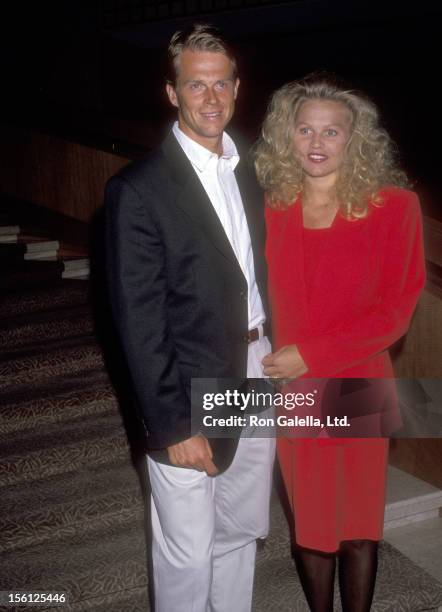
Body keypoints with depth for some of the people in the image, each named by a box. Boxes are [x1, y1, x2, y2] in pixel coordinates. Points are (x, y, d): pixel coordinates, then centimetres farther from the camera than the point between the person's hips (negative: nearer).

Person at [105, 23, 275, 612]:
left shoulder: (250, 171, 6)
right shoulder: (138, 190, -15)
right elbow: (139, 324, -16)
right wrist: (174, 425, -16)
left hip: (257, 377, 6)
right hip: (191, 393, -6)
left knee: (241, 532, 22)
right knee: (188, 555, 8)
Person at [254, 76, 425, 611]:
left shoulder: (393, 207, -8)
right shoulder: (274, 209, 1)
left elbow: (396, 311, -10)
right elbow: (264, 301, 9)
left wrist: (312, 354, -16)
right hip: (291, 389, 2)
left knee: (358, 525, 11)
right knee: (307, 521, 14)